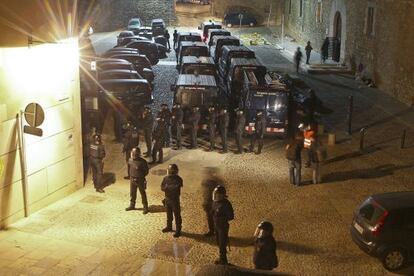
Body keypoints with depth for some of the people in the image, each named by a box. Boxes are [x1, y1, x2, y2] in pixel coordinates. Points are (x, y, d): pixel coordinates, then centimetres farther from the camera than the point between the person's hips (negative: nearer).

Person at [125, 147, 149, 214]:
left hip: (140, 180, -5)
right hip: (132, 179, 5)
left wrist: (141, 176, -12)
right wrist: (131, 175, 10)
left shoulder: (142, 161, -18)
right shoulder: (130, 160, -1)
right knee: (132, 193, 18)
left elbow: (146, 171, -9)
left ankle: (145, 208, 13)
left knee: (143, 194, 4)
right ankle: (132, 205, 36)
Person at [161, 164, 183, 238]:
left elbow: (176, 187, -26)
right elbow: (162, 187, -3)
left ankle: (178, 230, 7)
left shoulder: (178, 179, -13)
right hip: (167, 199, 5)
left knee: (177, 215, 0)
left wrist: (167, 187, -18)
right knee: (169, 214, 20)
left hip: (175, 200, -5)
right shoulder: (166, 178, 2)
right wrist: (171, 188, -19)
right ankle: (169, 227, 37)